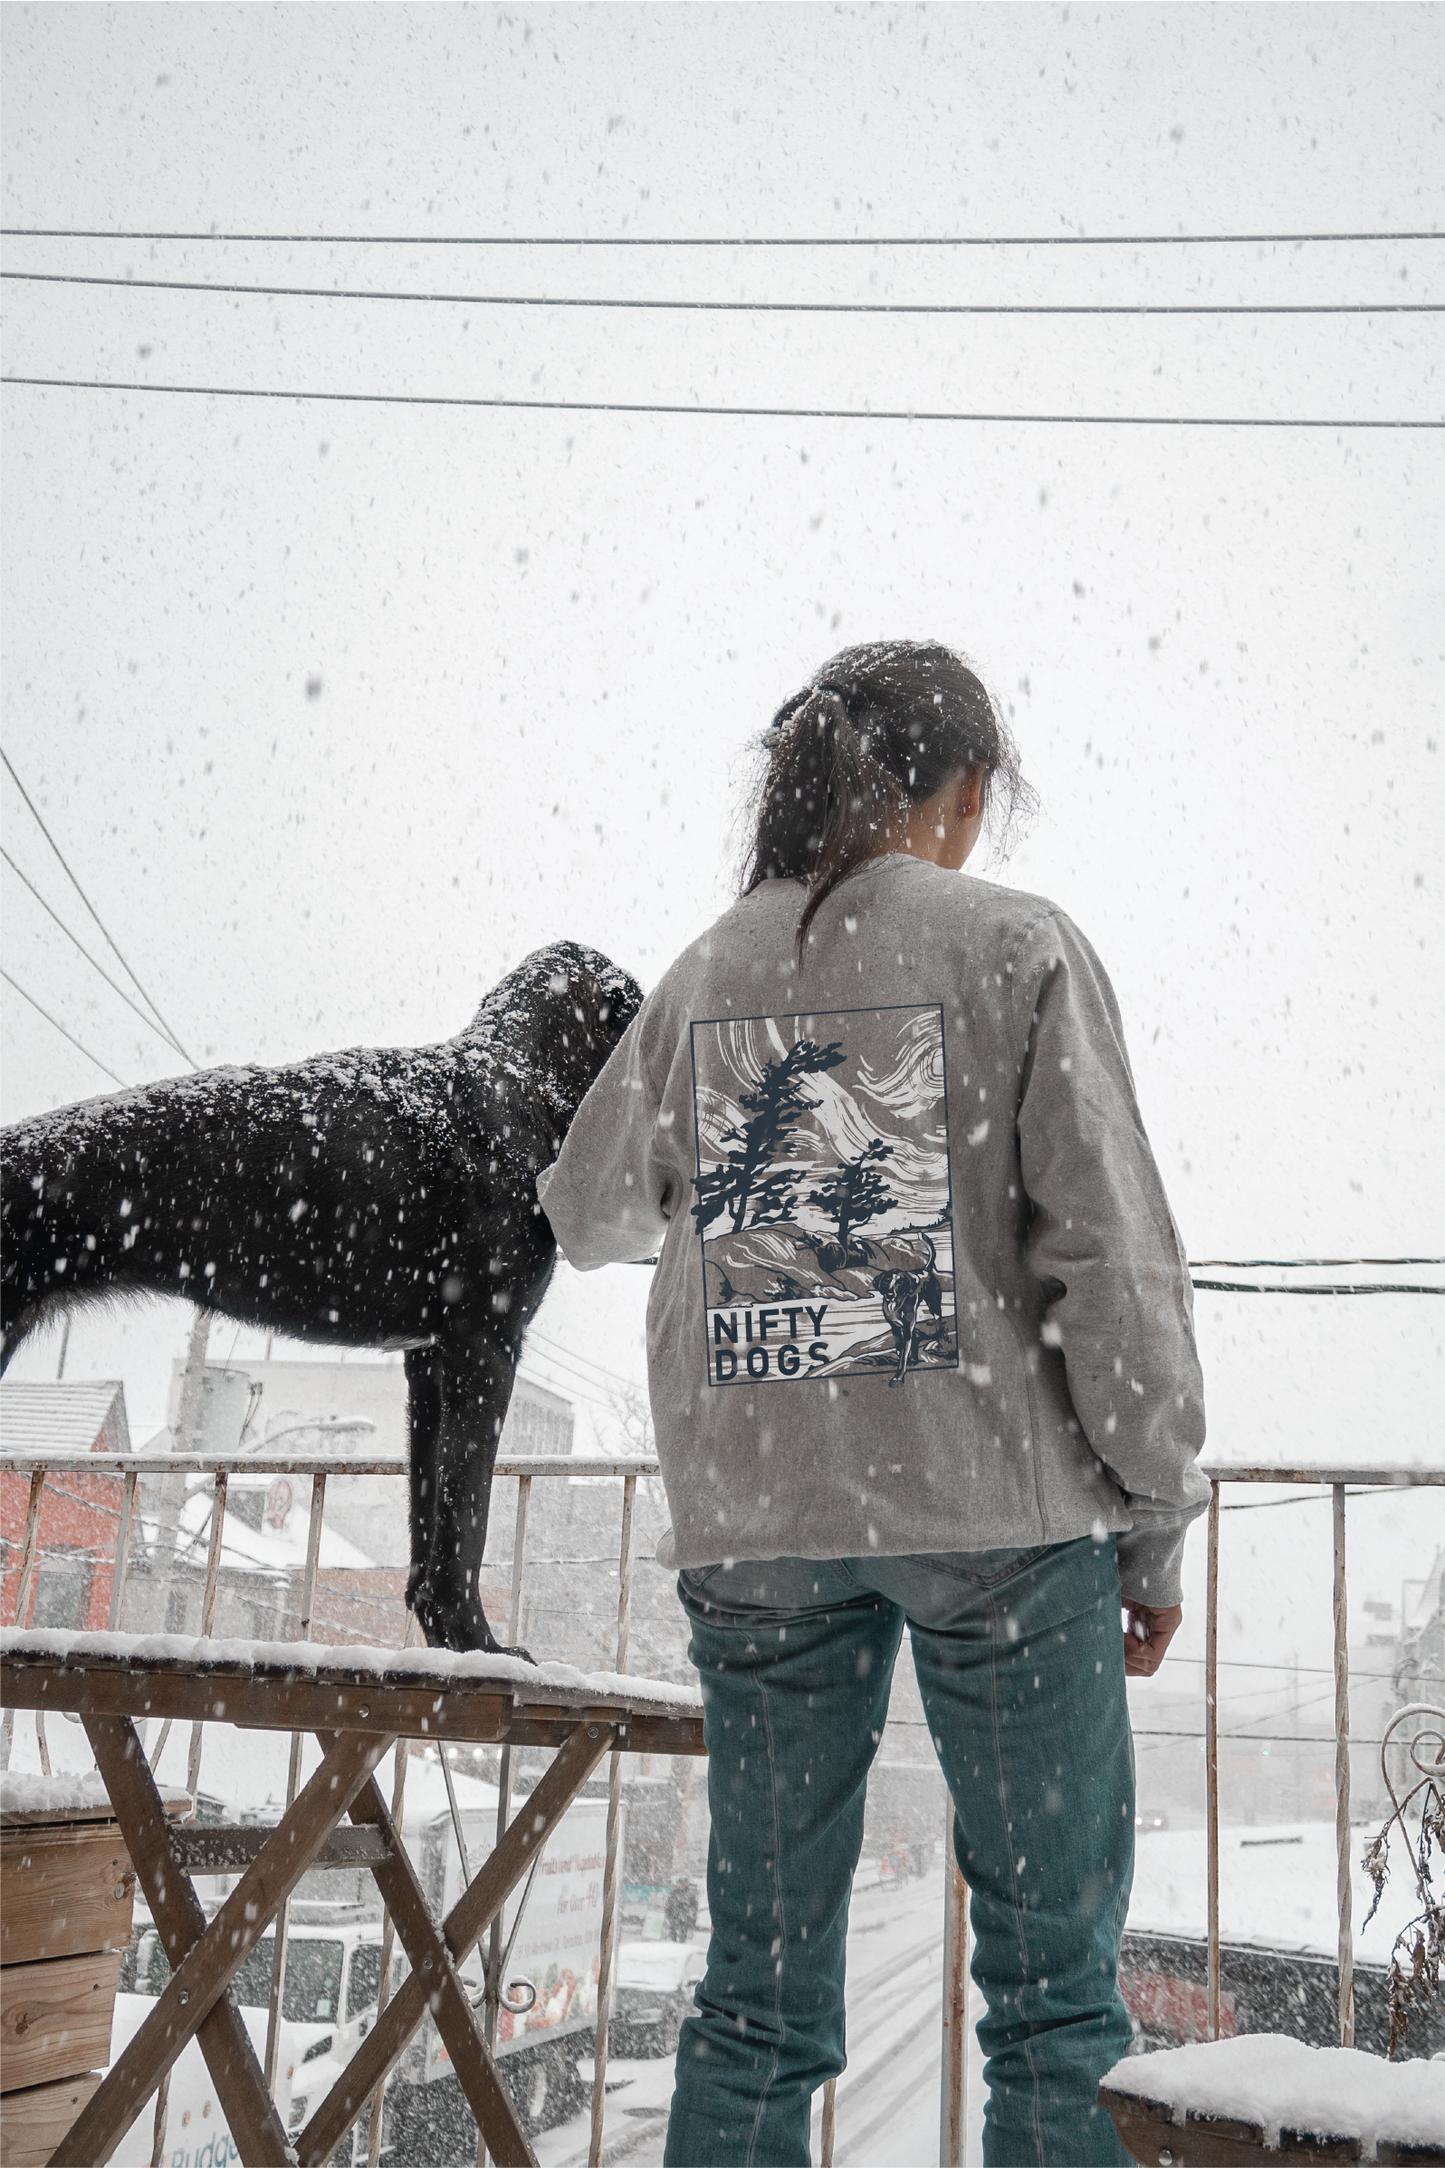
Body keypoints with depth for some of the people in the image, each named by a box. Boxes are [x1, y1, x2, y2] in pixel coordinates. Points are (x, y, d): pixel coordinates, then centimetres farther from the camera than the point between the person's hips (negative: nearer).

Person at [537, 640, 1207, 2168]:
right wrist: (1156, 1523, 1)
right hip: (993, 1500, -3)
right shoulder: (1016, 947, -1)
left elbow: (589, 1211, 21)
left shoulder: (704, 976, 10)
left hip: (754, 1518, 4)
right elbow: (1108, 1251, -6)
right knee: (1052, 1977, 6)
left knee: (758, 1988, 11)